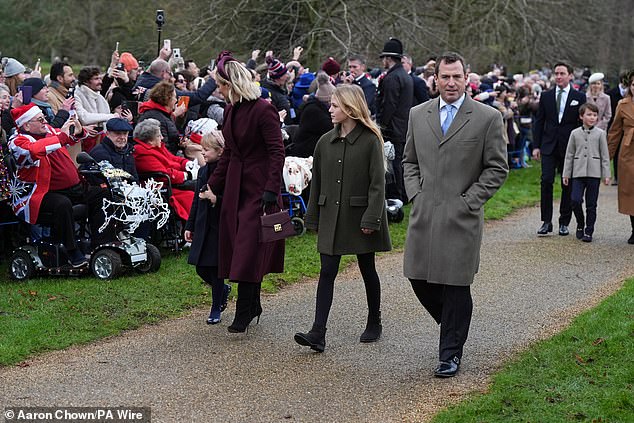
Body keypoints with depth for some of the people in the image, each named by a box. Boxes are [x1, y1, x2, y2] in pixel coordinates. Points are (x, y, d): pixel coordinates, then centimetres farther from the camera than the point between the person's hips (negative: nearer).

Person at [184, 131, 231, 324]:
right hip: (203, 227, 6)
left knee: (215, 269, 1)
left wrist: (215, 199, -26)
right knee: (201, 268, 9)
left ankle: (216, 308, 16)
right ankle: (223, 290, 35)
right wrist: (190, 226, 15)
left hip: (220, 227, -6)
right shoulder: (202, 171, 9)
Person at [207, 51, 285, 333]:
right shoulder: (231, 110, 11)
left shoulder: (263, 110, -13)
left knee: (249, 250, -7)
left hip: (258, 187, -8)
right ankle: (252, 307, 22)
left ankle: (244, 313, -3)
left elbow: (277, 152, -16)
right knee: (238, 248, 10)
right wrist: (213, 186, 17)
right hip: (235, 188, 8)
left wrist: (271, 190, -22)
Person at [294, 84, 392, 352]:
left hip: (360, 216, -4)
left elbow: (377, 184, -11)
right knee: (327, 272, -3)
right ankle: (318, 334, -7)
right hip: (331, 217, 4)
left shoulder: (370, 141, -8)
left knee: (367, 270, 10)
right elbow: (317, 182, 12)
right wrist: (313, 217, 11)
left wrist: (371, 218, -17)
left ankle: (374, 323, 28)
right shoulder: (325, 142, 6)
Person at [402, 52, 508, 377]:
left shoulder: (487, 118, -2)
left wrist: (468, 200, -8)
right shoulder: (418, 115, 10)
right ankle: (454, 324, 32)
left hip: (461, 218, -4)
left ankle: (451, 353, 14)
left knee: (456, 286, 0)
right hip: (423, 215, 4)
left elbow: (497, 168, -1)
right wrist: (415, 193, 4)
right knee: (419, 278, 6)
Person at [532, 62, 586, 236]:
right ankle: (546, 222, -3)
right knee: (546, 181, -9)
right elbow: (539, 122, 9)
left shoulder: (579, 97, 3)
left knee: (568, 185, 4)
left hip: (570, 148, -1)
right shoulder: (546, 96, 8)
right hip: (549, 146, 1)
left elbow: (583, 123, 4)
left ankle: (564, 223, 13)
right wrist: (536, 146, 2)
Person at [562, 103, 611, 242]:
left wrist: (606, 175, -1)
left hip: (594, 173, -1)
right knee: (575, 200, -11)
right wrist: (566, 174, 7)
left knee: (591, 204, 3)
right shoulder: (575, 133, 5)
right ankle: (580, 224, 13)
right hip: (578, 173, 1)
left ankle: (588, 231, 12)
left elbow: (605, 156, 3)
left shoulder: (600, 134, 2)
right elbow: (569, 155, 9)